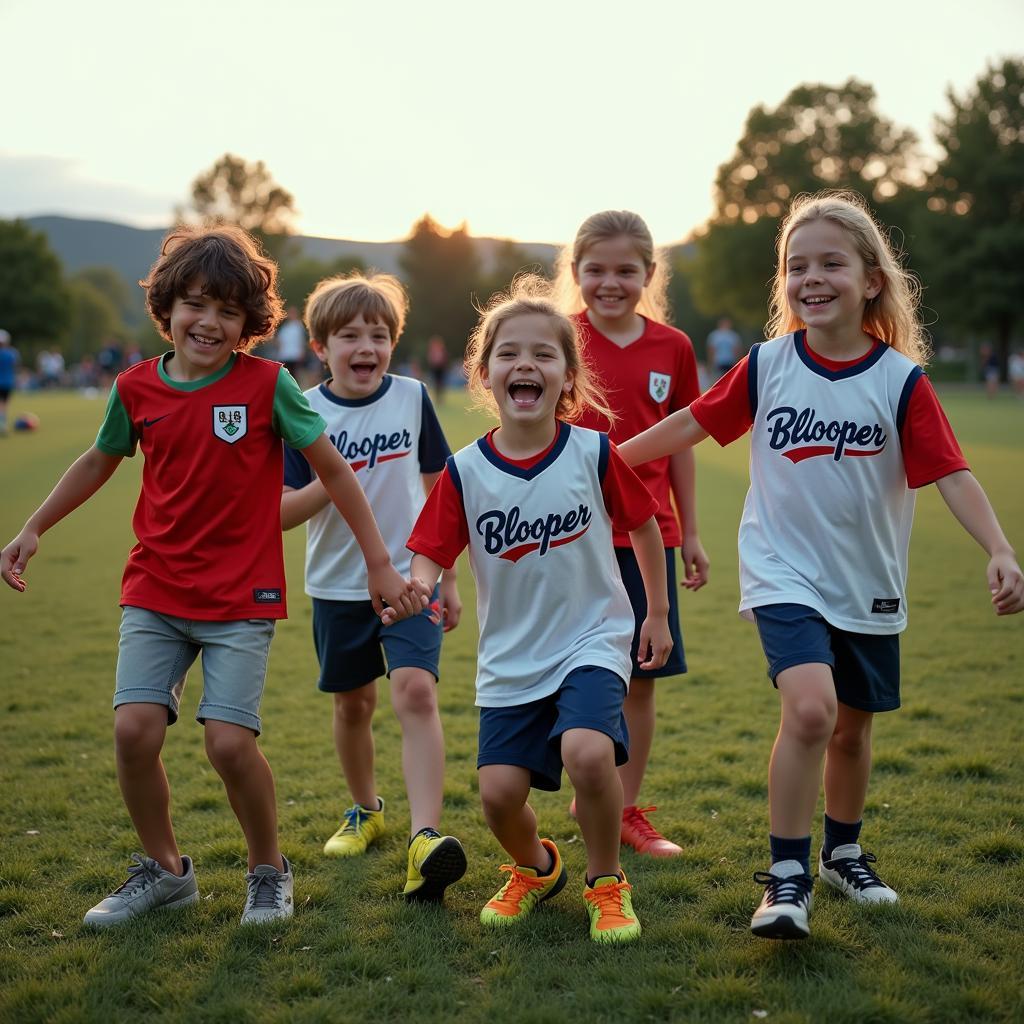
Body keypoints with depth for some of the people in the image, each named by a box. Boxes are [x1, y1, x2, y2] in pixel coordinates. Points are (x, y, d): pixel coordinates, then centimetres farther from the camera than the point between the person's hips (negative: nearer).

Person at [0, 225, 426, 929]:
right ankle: (163, 870, 16)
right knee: (135, 728, -9)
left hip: (242, 598, -3)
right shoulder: (137, 388, 2)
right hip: (155, 592, 3)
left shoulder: (268, 384, -8)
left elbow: (333, 470, -2)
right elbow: (101, 460, 21)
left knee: (230, 740, -13)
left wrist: (380, 564, -1)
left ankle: (270, 870, 15)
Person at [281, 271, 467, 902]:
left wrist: (448, 578, 7)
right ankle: (365, 811, 38)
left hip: (410, 578, -1)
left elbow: (438, 490, 6)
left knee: (416, 690, -19)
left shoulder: (412, 397, -2)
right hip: (339, 586, 1)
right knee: (353, 704, 15)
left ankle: (426, 838, -25)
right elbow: (281, 513, -8)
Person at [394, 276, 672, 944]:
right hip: (510, 657, 2)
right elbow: (430, 554, -5)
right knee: (498, 792, -4)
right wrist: (420, 585, -29)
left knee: (588, 751, -27)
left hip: (592, 641, -2)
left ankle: (607, 883, 1)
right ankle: (536, 869, 32)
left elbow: (644, 524, 6)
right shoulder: (465, 472, -7)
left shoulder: (593, 453, -9)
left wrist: (659, 613, 13)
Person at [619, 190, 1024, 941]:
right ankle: (787, 878, -10)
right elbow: (693, 424, 7)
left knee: (853, 725, 16)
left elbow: (951, 472, -11)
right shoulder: (766, 366, -4)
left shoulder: (900, 379, -7)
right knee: (810, 705, -23)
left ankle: (844, 852, 41)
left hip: (868, 584, 2)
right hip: (785, 574, -2)